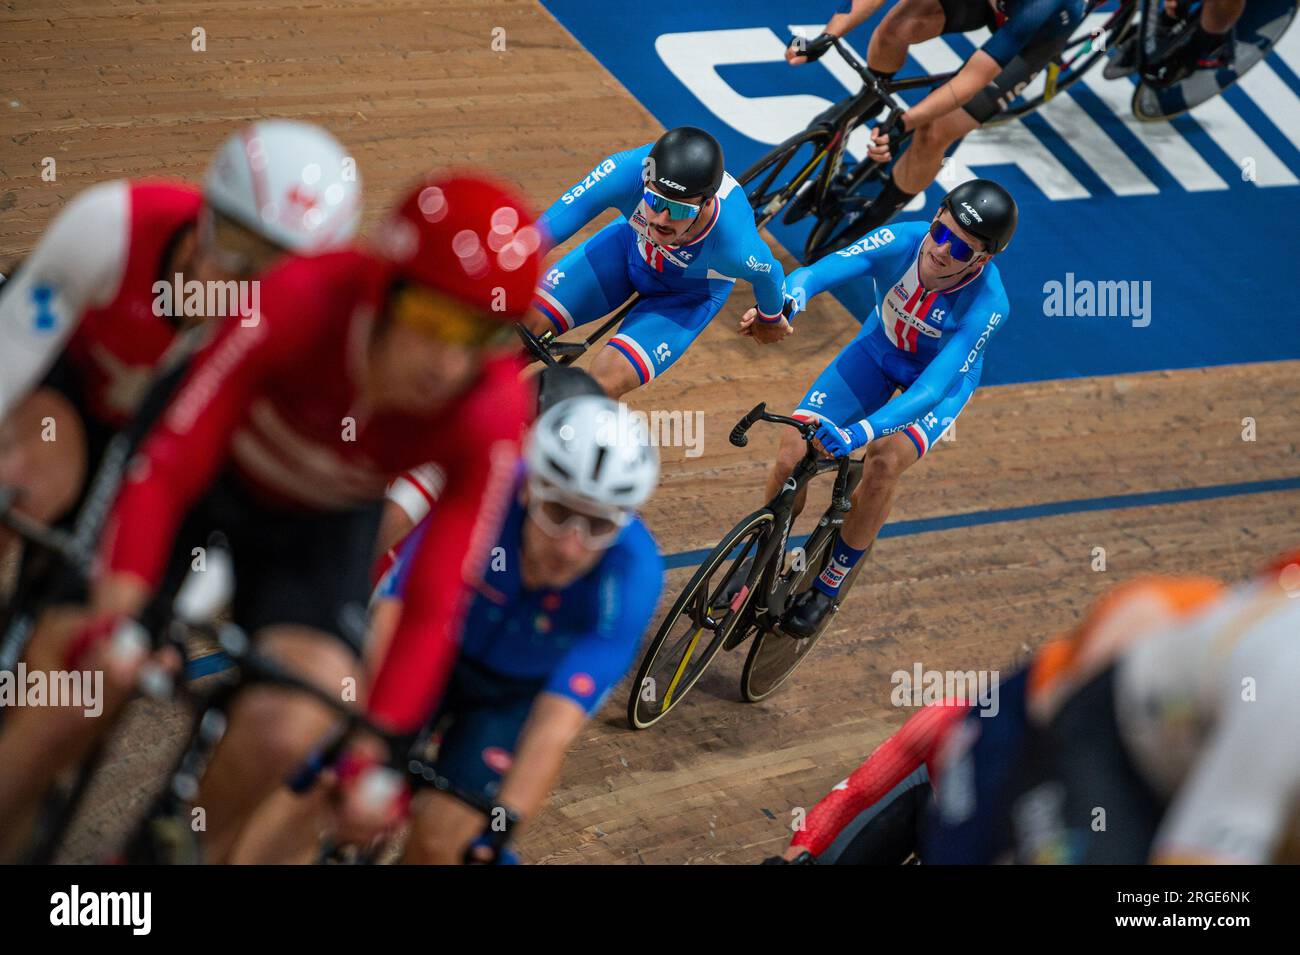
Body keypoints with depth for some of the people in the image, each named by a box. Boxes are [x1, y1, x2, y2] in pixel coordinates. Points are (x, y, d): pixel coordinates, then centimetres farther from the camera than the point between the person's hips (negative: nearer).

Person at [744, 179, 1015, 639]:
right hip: (879, 349, 3)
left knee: (885, 460, -30)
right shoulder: (899, 241, -31)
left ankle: (829, 585, -6)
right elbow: (814, 274, -40)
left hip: (941, 376, -3)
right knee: (791, 457, -13)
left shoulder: (987, 306, -36)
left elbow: (931, 388, -43)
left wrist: (860, 433, -57)